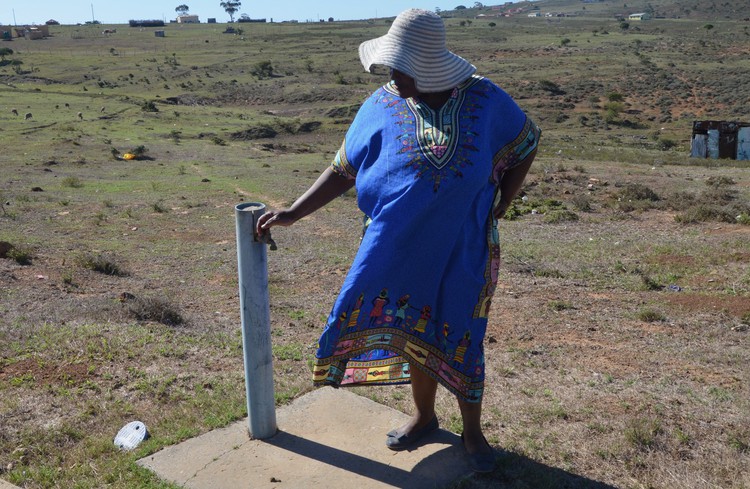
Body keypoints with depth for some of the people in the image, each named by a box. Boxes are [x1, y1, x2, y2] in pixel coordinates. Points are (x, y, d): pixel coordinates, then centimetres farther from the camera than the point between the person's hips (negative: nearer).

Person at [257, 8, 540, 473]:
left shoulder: (483, 99, -8)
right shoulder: (382, 106, -6)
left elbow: (526, 142, 7)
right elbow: (343, 170, -1)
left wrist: (500, 206, -1)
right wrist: (292, 213, -7)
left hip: (465, 249, -1)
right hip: (403, 249, 1)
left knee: (461, 337, 9)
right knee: (415, 334, 14)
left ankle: (473, 431, 30)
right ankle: (424, 416, 38)